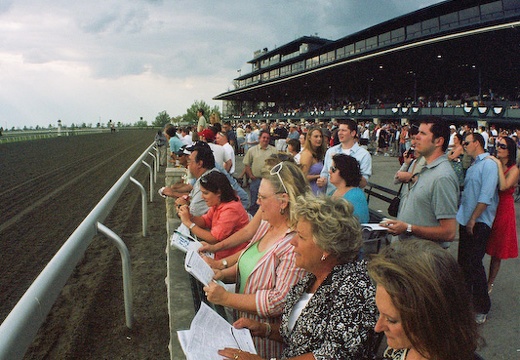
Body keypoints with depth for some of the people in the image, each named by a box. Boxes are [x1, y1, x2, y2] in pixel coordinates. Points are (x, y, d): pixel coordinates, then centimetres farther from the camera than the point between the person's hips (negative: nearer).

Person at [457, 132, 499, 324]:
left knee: (474, 264, -5)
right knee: (464, 261, 16)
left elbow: (486, 196, -20)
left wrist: (473, 219, -18)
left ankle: (481, 308, 8)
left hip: (479, 223, -9)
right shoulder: (473, 166, 16)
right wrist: (464, 216, 12)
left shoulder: (488, 164, -13)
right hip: (466, 221, 9)